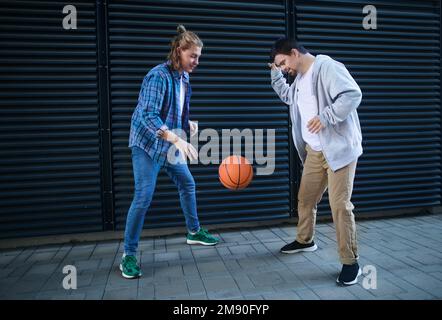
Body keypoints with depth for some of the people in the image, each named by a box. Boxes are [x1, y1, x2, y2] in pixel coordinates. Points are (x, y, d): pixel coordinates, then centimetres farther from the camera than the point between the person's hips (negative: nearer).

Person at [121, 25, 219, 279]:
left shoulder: (184, 77, 6)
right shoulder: (159, 76, -20)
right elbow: (148, 115, -29)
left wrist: (189, 123, 2)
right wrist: (177, 139, -38)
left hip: (171, 145, 9)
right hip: (148, 144, -9)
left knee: (188, 184, 16)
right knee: (143, 197, -12)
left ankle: (195, 232, 36)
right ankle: (129, 255, 2)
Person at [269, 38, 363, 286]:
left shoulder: (327, 67, -13)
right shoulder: (300, 78, 15)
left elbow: (353, 94, -22)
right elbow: (287, 96, 34)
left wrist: (325, 117, -28)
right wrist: (276, 73, 21)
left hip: (339, 148, -9)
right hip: (314, 151, 9)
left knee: (340, 204, -9)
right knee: (305, 198, 16)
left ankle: (351, 262, 4)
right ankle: (305, 240, 38)